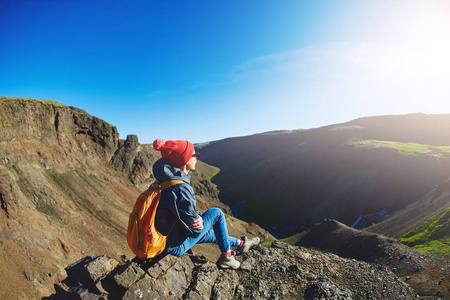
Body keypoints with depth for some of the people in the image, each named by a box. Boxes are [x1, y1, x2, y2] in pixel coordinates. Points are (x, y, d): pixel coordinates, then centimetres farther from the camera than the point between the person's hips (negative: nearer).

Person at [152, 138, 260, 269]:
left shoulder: (167, 180, -1)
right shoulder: (179, 189, -32)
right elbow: (194, 230, -25)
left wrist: (198, 217, -8)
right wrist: (199, 219, -5)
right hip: (175, 247, -9)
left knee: (208, 233, 27)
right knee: (216, 213, -3)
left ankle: (240, 243, 48)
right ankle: (226, 257, 15)